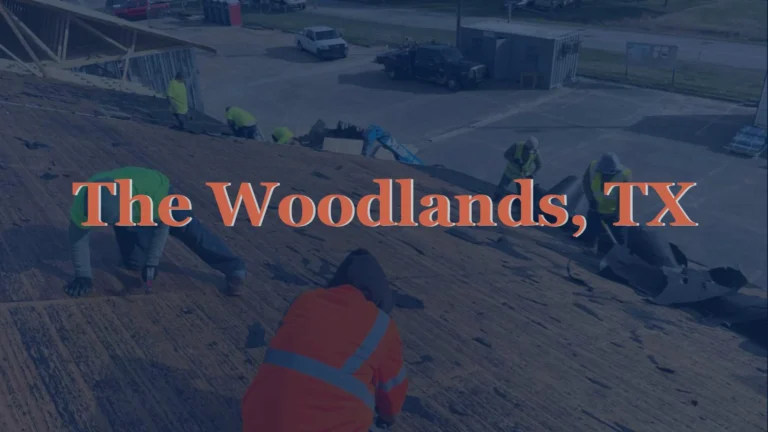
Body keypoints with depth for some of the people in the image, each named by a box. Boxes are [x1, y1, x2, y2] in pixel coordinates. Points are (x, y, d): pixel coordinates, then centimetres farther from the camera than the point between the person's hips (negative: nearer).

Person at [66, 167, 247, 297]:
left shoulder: (151, 191, -45)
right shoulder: (84, 200, -38)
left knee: (188, 230, -22)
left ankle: (234, 268, -20)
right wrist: (83, 276, -22)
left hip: (160, 196, -3)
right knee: (133, 262, -2)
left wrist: (152, 262, -28)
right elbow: (78, 236, -25)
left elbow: (162, 223, -30)